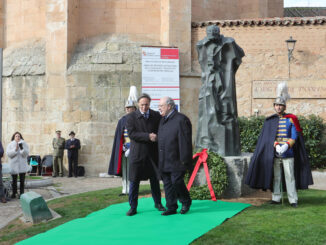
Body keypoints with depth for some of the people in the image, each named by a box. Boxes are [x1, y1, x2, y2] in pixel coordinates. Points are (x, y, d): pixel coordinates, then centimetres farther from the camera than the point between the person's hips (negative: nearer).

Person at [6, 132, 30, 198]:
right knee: (14, 180, 5)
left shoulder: (24, 144, 3)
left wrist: (22, 148, -22)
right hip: (13, 165, 0)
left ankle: (21, 194, 7)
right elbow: (8, 153, -9)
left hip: (22, 165, 0)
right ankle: (14, 193, 15)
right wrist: (15, 149, -18)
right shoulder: (10, 145, 4)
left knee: (22, 180, 1)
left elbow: (26, 154, -6)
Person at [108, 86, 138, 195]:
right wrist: (122, 148, 0)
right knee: (124, 169, 5)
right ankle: (125, 189, 10)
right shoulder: (122, 120, 12)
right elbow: (118, 136, 10)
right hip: (124, 148, 4)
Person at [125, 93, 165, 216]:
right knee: (134, 181, 1)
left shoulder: (156, 116, 6)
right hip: (137, 154, -2)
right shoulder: (131, 117, -2)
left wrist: (155, 137, -11)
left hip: (153, 153, 2)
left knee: (155, 179, 11)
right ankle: (133, 207, 9)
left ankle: (158, 203, 26)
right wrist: (148, 136, -20)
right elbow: (131, 133, -12)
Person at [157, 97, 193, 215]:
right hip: (164, 161, 8)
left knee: (176, 181, -8)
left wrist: (184, 160, -18)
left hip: (176, 160, -8)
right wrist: (160, 159, 17)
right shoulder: (163, 120, 15)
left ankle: (186, 202, 15)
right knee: (167, 183, 7)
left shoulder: (181, 120, -12)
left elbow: (185, 142, -16)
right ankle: (171, 207, 15)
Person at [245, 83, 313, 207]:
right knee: (275, 177, 5)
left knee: (290, 176, -2)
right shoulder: (270, 121, 7)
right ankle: (276, 198, 13)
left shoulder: (291, 119, 3)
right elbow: (268, 137, 1)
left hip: (288, 154, -2)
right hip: (274, 154, 2)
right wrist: (276, 146, -16)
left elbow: (294, 137, -1)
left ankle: (293, 200, 2)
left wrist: (286, 146, -18)